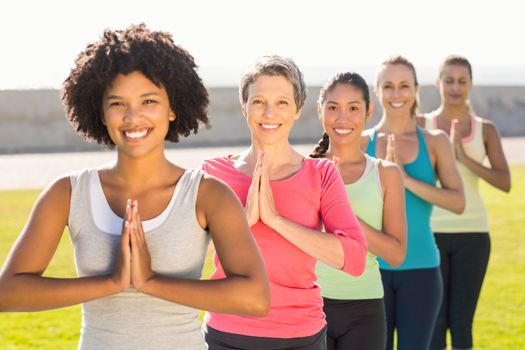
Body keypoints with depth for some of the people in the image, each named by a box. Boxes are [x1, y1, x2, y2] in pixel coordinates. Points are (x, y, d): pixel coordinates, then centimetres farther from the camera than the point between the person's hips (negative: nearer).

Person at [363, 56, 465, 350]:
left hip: (421, 269, 0)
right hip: (374, 267, 0)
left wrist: (406, 179, -18)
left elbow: (458, 202, -9)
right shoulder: (362, 143, 2)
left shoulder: (435, 143, 1)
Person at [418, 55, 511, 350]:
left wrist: (465, 158, -15)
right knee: (434, 320, 1)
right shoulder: (422, 126, 3)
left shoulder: (485, 130, 6)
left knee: (462, 321, 3)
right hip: (431, 232, -1)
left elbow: (505, 183, -5)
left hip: (472, 234, 1)